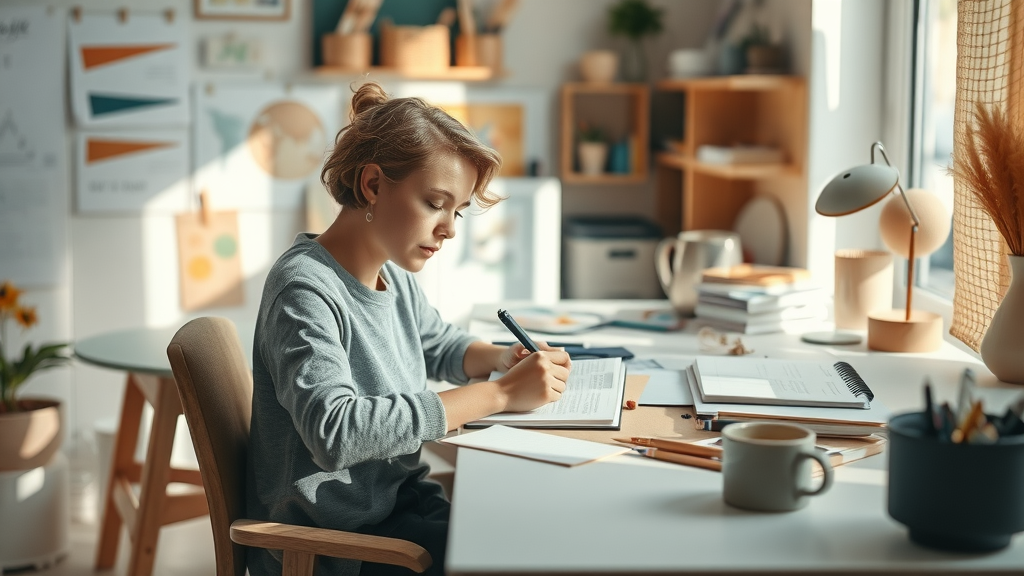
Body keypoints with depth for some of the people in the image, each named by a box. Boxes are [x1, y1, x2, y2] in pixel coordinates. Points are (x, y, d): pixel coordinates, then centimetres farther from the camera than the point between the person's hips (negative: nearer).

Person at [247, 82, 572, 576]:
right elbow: (336, 432, -36)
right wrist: (499, 394, -32)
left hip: (398, 499, 9)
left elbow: (440, 345, 26)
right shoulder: (305, 289, -22)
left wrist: (503, 359, 2)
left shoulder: (393, 274, 6)